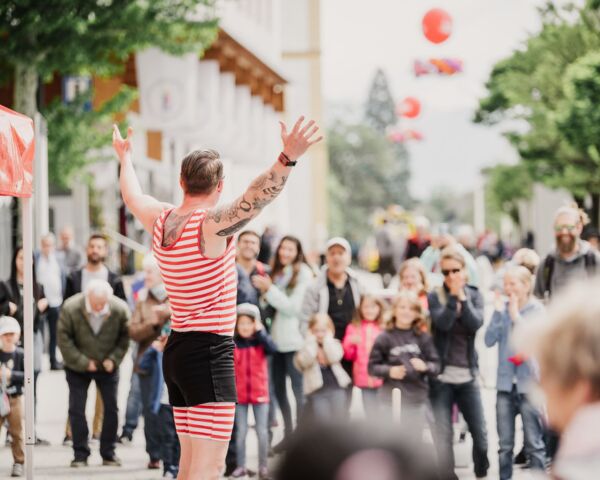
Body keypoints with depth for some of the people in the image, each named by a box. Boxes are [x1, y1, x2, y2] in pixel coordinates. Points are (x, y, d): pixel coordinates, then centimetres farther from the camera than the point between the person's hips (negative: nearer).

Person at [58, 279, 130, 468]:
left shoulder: (120, 309, -18)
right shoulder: (71, 308, -22)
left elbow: (125, 338, -4)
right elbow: (64, 339, -15)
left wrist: (114, 359, -15)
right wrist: (83, 362, -18)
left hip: (107, 366, 1)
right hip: (78, 367, -1)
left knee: (111, 408, 2)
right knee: (76, 409, -4)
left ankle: (108, 453, 13)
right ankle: (80, 455, 5)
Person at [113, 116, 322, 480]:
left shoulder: (159, 220, 7)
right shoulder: (212, 224, -15)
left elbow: (133, 194, 29)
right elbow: (256, 198, -34)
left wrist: (124, 156, 48)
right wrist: (289, 158, -46)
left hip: (177, 350, 9)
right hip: (209, 353, -9)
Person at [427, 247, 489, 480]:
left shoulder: (474, 295, 6)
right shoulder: (435, 297, 0)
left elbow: (476, 323, -12)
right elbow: (443, 323, -19)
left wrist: (462, 297, -14)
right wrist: (453, 296, -18)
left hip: (468, 375, 2)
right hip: (442, 375, -2)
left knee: (480, 433, 5)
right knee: (442, 437, -3)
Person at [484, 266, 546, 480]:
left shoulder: (537, 310, -3)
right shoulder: (503, 308, 3)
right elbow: (489, 340, -3)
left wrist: (516, 316, -15)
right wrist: (498, 312, -10)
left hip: (529, 384, -3)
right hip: (505, 382, 3)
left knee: (534, 443, 0)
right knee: (505, 445, 9)